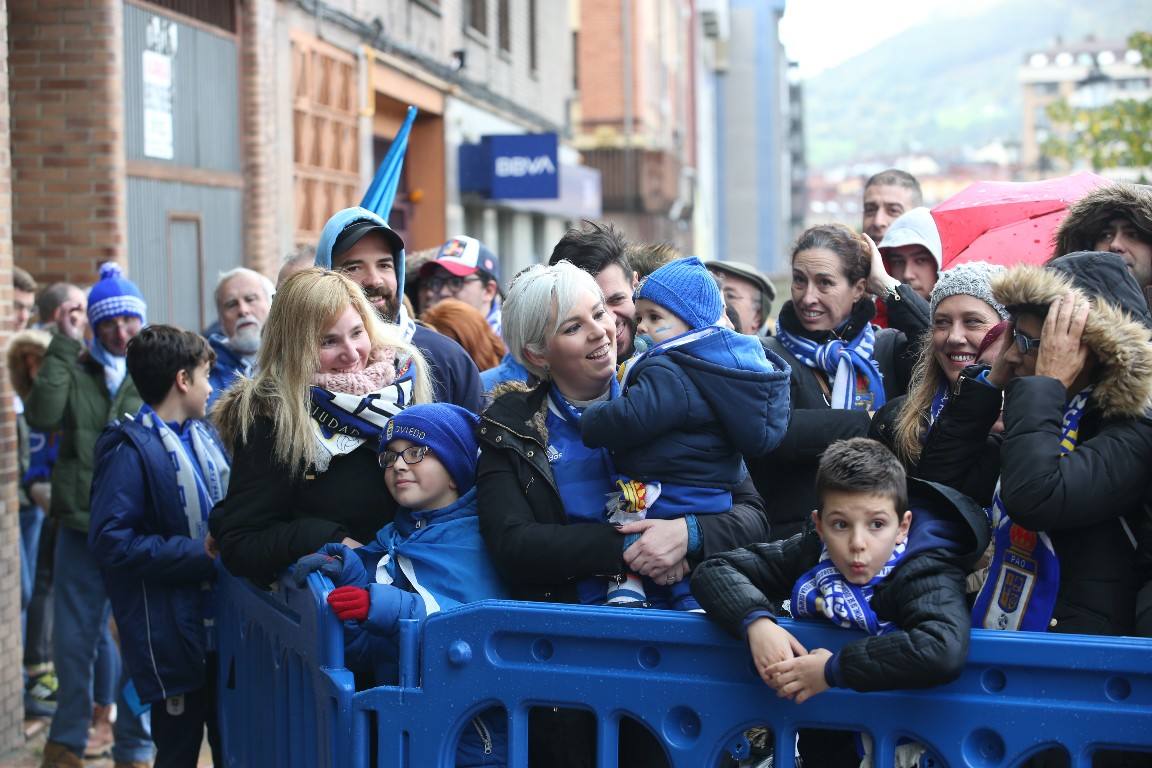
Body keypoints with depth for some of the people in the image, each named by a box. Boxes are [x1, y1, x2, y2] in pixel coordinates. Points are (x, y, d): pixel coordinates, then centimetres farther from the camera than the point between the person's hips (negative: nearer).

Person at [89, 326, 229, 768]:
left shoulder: (202, 435, 9)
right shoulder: (131, 450, -14)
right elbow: (111, 542, -21)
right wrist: (200, 555, -21)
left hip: (220, 622, 7)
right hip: (171, 634, -7)